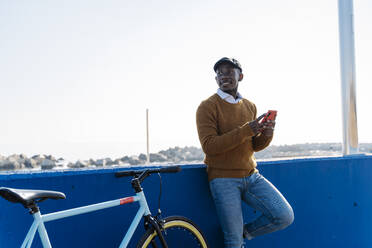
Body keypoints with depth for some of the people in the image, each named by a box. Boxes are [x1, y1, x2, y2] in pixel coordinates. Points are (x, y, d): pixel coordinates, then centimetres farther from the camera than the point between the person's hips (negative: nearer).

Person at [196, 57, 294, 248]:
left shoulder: (250, 106, 12)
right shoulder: (207, 107, -6)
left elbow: (255, 146, 16)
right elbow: (209, 146, -16)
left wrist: (266, 135, -8)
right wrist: (245, 131, -23)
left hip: (251, 175, 5)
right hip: (224, 179, -5)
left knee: (285, 216, -7)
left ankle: (245, 232, 16)